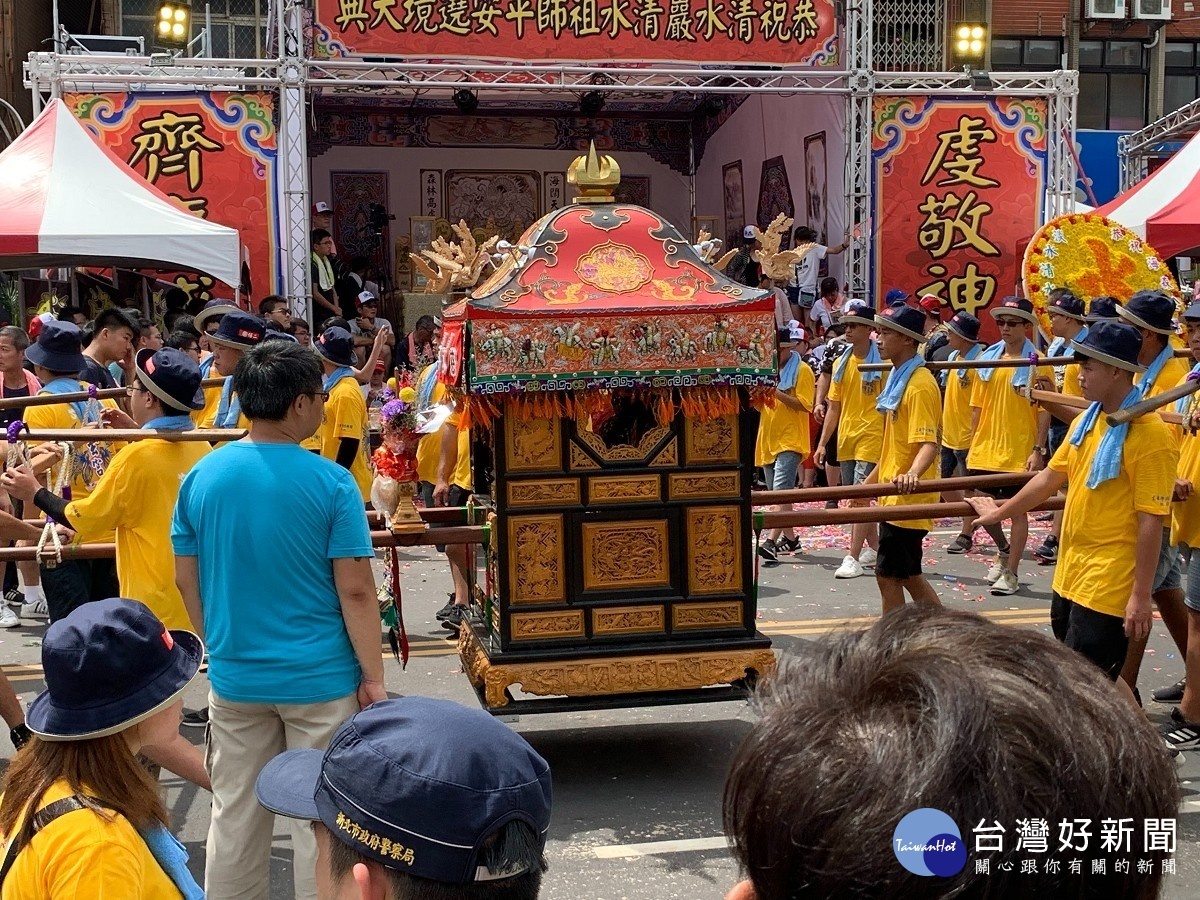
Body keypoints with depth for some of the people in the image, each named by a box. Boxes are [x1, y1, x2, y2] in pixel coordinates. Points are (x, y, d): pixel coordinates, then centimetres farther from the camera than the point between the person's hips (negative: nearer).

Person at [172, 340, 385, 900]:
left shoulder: (202, 476, -3)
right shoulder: (330, 482, -14)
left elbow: (187, 580, 4)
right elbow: (355, 590, -14)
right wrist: (373, 677, -6)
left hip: (234, 678, 4)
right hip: (320, 679, -4)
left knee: (234, 815, 17)